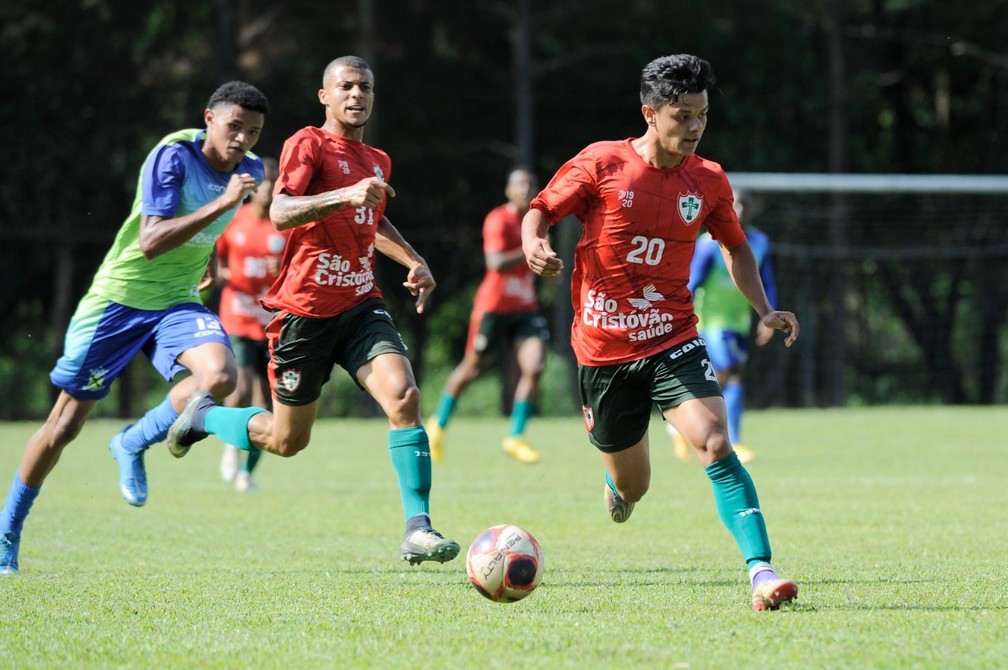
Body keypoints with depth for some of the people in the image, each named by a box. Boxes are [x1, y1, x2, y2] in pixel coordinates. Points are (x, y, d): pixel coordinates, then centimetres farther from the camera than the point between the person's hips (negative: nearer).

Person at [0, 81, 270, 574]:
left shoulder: (250, 169, 1)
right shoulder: (173, 156, -19)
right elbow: (150, 241, -30)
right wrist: (221, 203, -35)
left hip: (176, 304, 5)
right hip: (118, 297, -5)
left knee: (220, 376, -27)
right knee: (64, 425, 1)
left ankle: (133, 445, -2)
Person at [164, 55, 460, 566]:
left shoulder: (377, 161, 15)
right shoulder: (309, 145, -7)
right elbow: (280, 213, -24)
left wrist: (413, 261, 19)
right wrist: (344, 195, -36)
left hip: (360, 304, 5)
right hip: (304, 309, -5)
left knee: (404, 395, -21)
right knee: (286, 441, 5)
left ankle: (418, 529, -20)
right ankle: (204, 415, 35)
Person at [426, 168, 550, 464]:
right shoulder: (499, 220, -14)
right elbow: (496, 263, -26)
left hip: (525, 307, 6)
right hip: (494, 305, -6)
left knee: (533, 367, -13)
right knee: (472, 368, 8)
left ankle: (515, 437, -4)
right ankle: (439, 423, 31)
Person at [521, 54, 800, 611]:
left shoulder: (709, 182, 1)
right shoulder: (601, 164, -7)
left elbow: (735, 247, 17)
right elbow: (538, 211, 2)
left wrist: (764, 310, 3)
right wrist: (532, 243, -22)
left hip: (674, 344, 1)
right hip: (604, 350, -1)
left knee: (716, 445, -24)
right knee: (632, 488, 10)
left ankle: (762, 573, -30)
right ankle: (616, 471, 50)